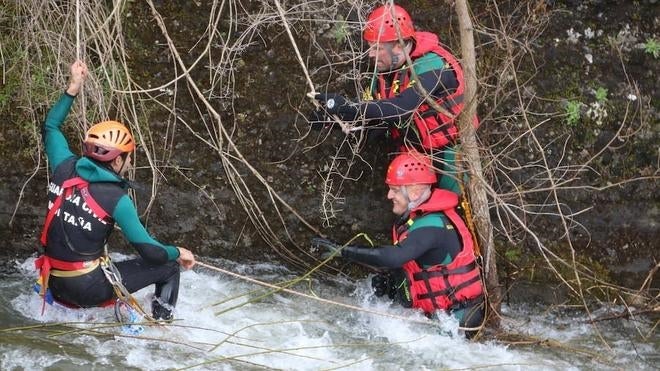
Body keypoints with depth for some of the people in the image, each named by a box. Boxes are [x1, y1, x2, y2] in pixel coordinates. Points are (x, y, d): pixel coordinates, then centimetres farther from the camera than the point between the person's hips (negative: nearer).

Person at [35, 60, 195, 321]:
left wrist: (72, 89, 18)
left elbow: (50, 127, 17)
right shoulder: (117, 199, -17)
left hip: (55, 286, 6)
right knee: (169, 267, 6)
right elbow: (149, 251, -15)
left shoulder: (65, 169, -3)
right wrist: (179, 253, 3)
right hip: (89, 288, -6)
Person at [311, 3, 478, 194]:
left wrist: (348, 108, -42)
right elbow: (372, 114, 1)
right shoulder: (383, 73, 1)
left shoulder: (432, 66, -25)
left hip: (448, 156, -8)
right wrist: (336, 116, -18)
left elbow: (400, 108, -37)